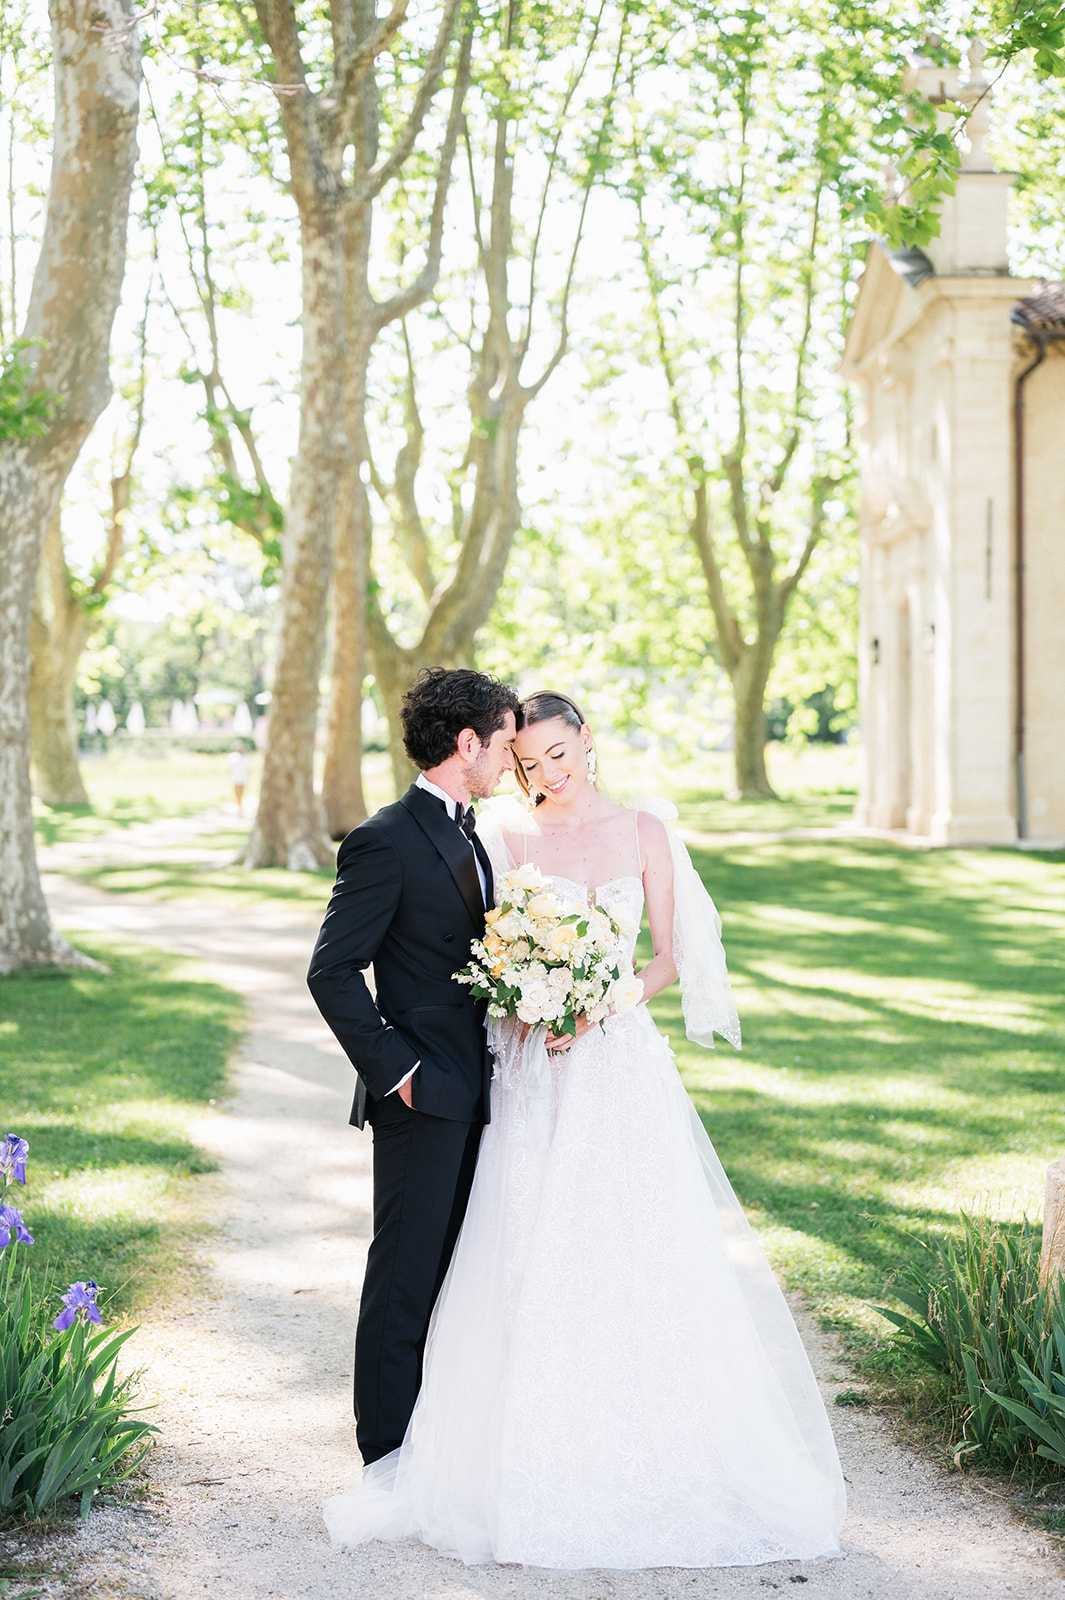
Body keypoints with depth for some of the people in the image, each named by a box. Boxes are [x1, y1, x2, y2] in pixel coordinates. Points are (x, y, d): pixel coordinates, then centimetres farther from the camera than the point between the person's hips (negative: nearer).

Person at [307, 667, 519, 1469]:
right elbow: (332, 972, -17)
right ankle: (389, 1447, 11)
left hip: (473, 1093, 9)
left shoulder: (468, 836, 14)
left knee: (456, 1267, 15)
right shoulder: (386, 841, -15)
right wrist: (395, 1068, -17)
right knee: (407, 1274, 1)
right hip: (421, 1098, -9)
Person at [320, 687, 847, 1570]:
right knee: (530, 1258, -3)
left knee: (635, 1256, -3)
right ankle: (538, 1455, 7)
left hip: (622, 1061, 0)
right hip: (535, 1073, 0)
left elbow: (669, 959, 5)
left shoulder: (644, 830, 5)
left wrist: (599, 1005, -10)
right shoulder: (506, 836, 6)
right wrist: (522, 1005, -12)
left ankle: (647, 1454, 10)